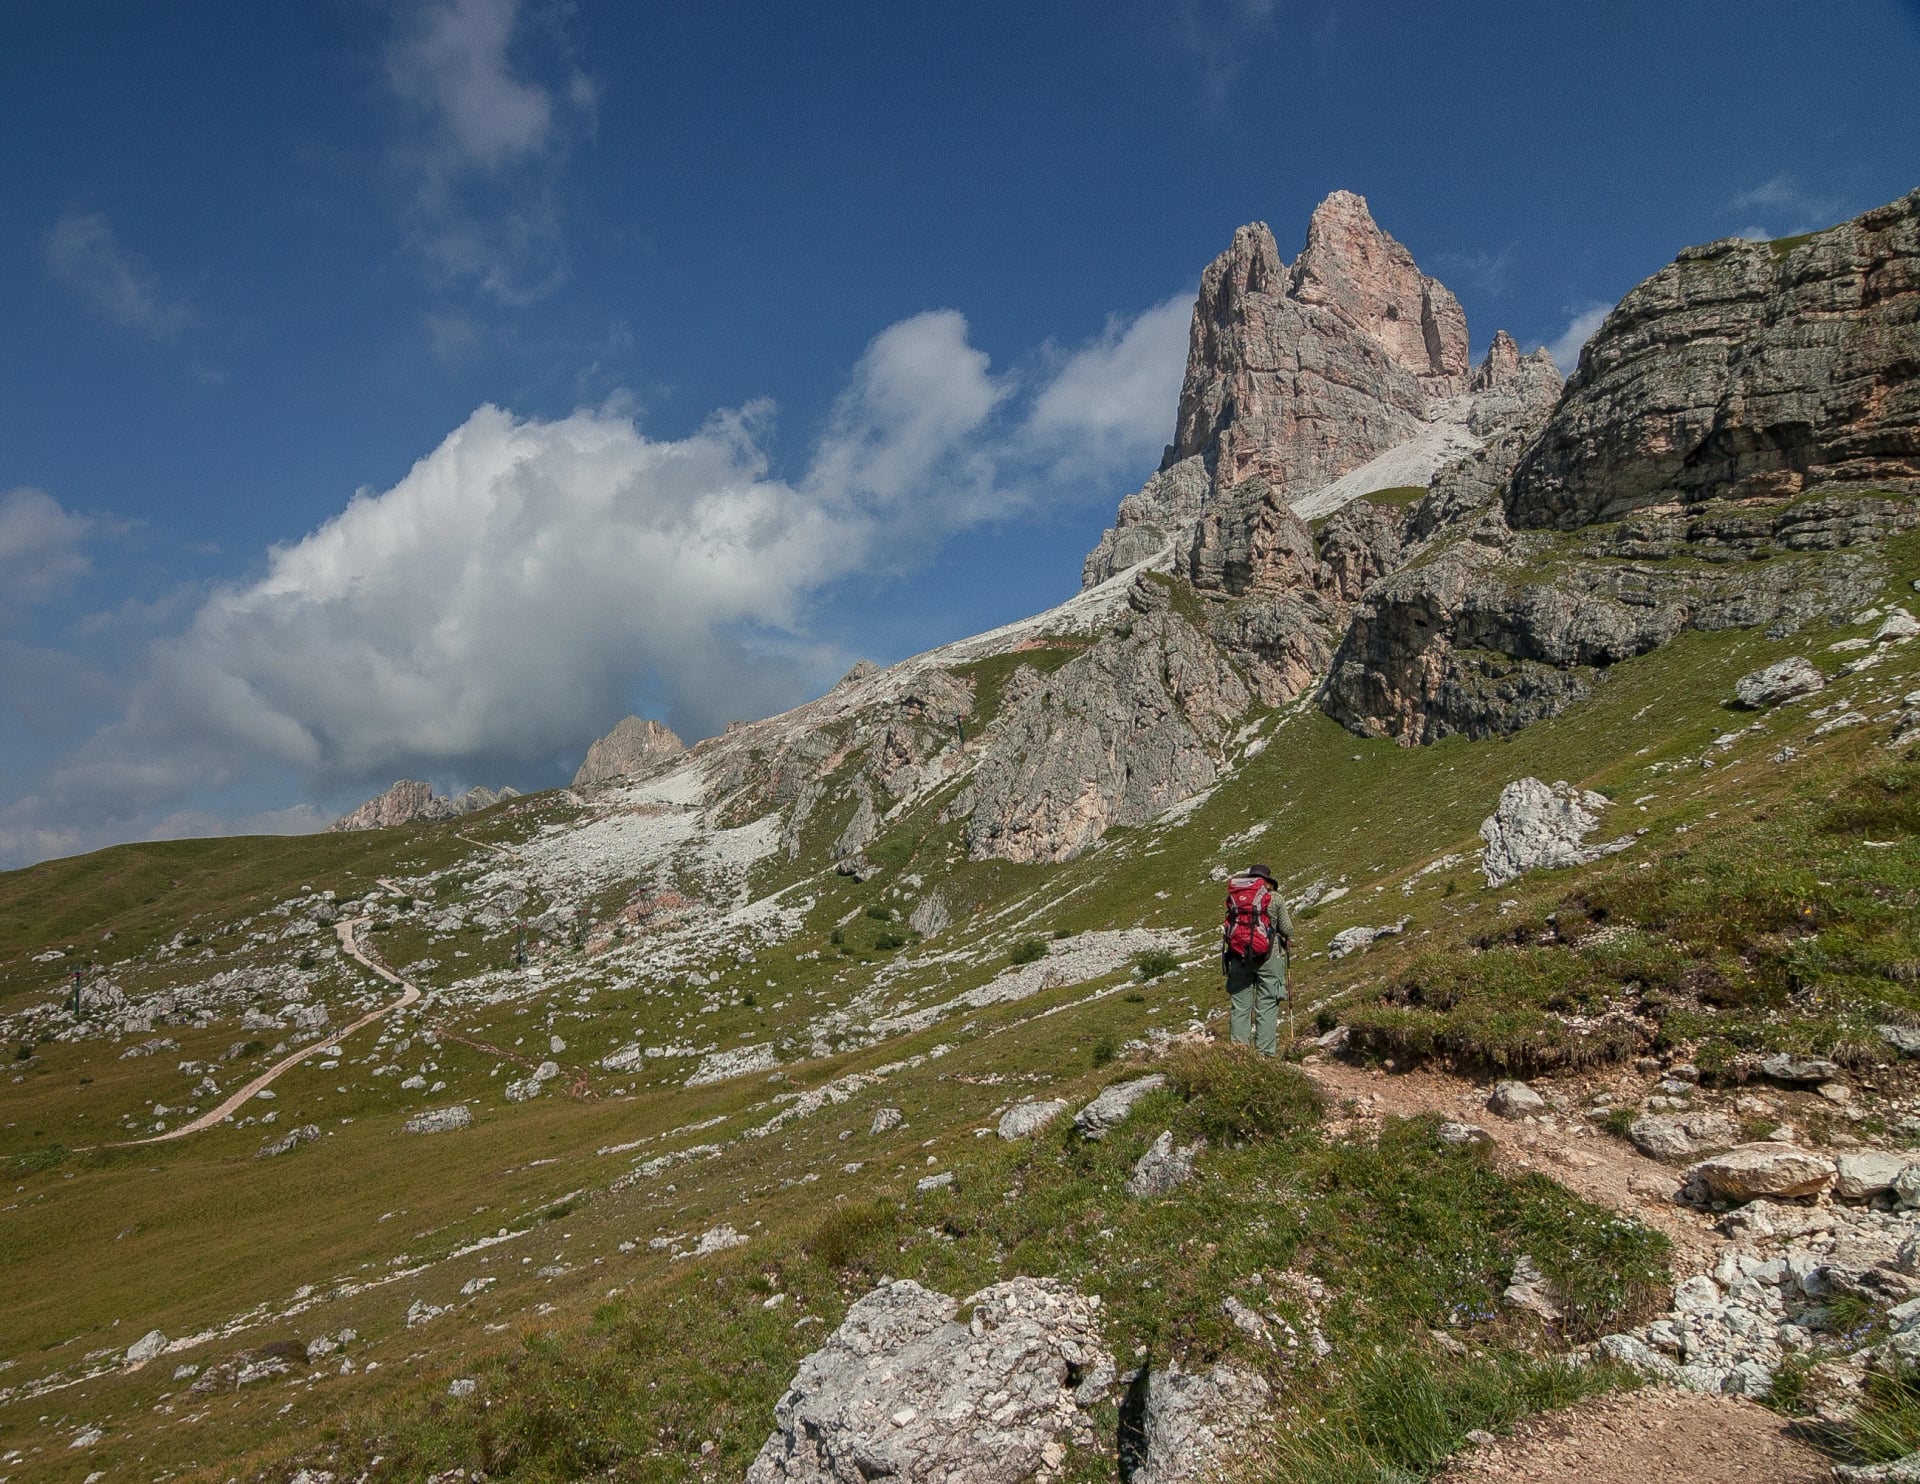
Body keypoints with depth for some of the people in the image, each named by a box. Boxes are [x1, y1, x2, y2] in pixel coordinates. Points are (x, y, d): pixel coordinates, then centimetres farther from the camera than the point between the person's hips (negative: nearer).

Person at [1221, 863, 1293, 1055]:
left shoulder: (1234, 897, 11)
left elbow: (1229, 926, 9)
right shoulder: (1275, 898, 4)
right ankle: (1264, 1053, -2)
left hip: (1238, 955, 3)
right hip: (1267, 957, -3)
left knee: (1239, 1007, 8)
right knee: (1267, 1007, 2)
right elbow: (1287, 931, 4)